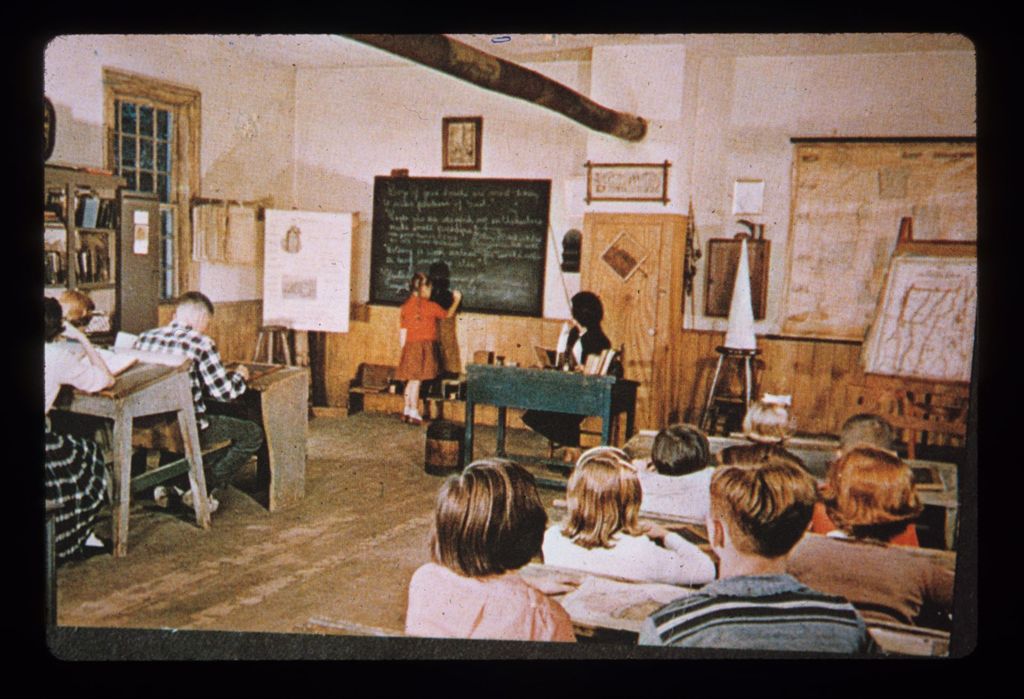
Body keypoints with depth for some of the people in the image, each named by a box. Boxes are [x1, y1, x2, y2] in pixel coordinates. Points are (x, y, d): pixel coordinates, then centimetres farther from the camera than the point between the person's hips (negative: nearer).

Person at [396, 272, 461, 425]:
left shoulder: (406, 306, 5)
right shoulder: (429, 306, -9)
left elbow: (402, 332, 8)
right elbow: (448, 314, 8)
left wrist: (404, 349, 17)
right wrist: (456, 300, 24)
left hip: (410, 346, 5)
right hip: (424, 347, -5)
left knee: (411, 381, 13)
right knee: (416, 380, -4)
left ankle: (407, 411, 19)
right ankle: (414, 413, -1)